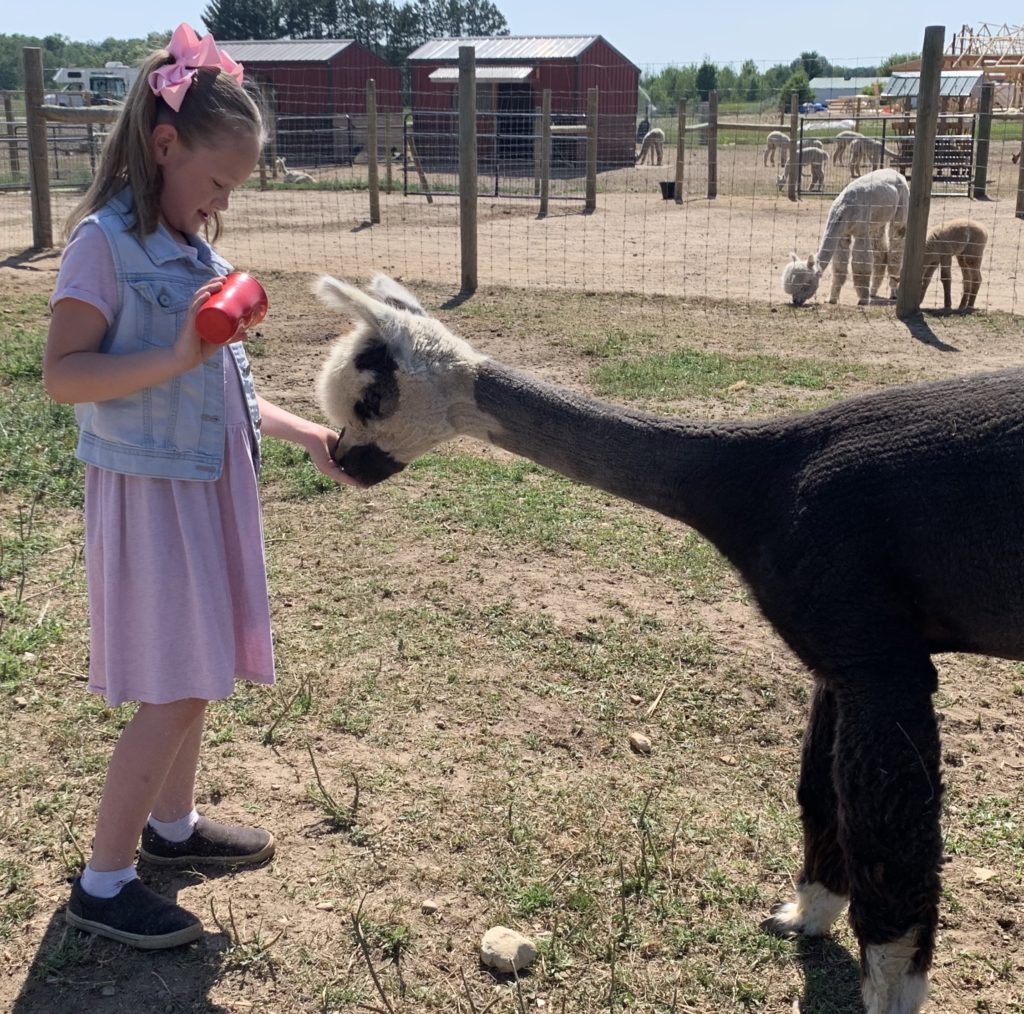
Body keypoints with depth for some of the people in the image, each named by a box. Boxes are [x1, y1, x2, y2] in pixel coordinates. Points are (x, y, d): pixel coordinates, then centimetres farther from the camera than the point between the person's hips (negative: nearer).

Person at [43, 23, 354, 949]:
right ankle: (104, 882, 9)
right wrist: (177, 356, -29)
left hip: (210, 484, 8)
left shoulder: (194, 250, 11)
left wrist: (304, 432, 9)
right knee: (174, 690, -4)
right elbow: (62, 375, -20)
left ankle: (172, 824, 36)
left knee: (197, 673, 17)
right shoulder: (105, 242, -13)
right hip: (151, 491, -8)